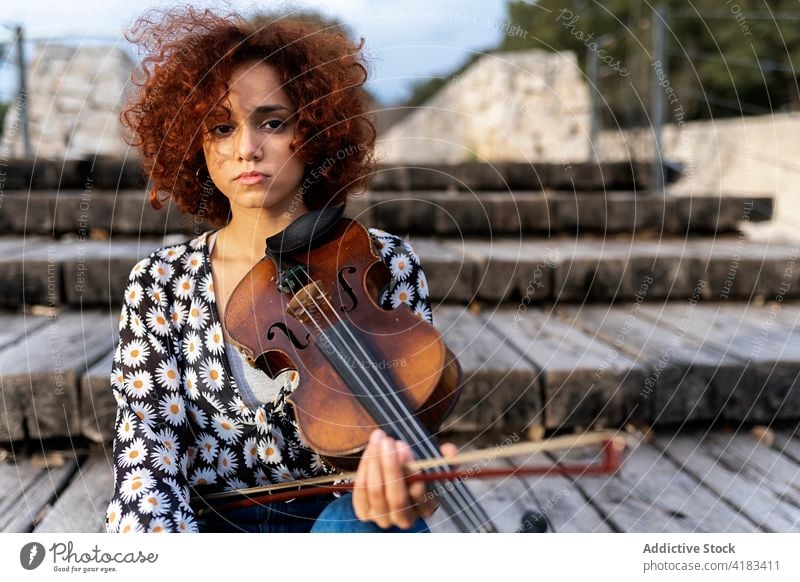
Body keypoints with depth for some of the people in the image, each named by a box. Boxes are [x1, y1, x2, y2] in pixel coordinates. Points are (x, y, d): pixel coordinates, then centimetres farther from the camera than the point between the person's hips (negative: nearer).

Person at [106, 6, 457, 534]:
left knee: (355, 526, -34)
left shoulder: (383, 265, -4)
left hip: (338, 515, -1)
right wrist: (161, 530, -30)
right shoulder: (160, 283, 0)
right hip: (211, 522, 2)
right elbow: (148, 447, -8)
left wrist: (401, 487, -32)